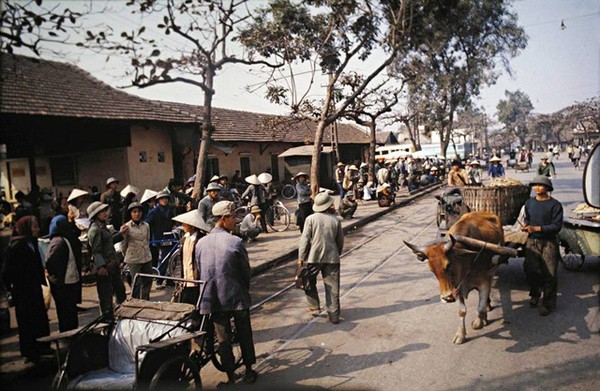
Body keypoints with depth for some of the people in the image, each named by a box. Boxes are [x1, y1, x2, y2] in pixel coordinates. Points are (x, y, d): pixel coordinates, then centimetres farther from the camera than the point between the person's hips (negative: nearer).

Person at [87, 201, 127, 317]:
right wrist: (101, 266, -30)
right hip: (105, 267, -10)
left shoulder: (103, 227, 12)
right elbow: (96, 250, -21)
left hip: (113, 264, 10)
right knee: (106, 295, 3)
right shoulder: (95, 229, -16)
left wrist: (120, 233, 26)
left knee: (120, 289, 18)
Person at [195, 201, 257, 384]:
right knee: (244, 335, 16)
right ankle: (249, 371, 28)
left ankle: (230, 376, 22)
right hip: (237, 297, -3)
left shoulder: (201, 243, -2)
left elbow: (200, 271, 6)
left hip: (212, 300, 3)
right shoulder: (235, 242, -15)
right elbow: (246, 271, -7)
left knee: (223, 339, 14)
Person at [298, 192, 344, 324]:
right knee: (332, 286, 8)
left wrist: (301, 258, -1)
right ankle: (334, 315, 11)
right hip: (332, 257, 2)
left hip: (313, 257, -1)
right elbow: (340, 241, 7)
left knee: (310, 283, 20)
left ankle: (314, 308, 24)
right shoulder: (336, 220, -1)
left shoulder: (311, 219, -8)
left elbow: (305, 239, -9)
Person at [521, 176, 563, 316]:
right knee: (531, 270, 7)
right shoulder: (529, 203, 6)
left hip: (549, 243, -4)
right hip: (532, 241, 4)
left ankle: (548, 303, 15)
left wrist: (537, 228, -21)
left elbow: (557, 226, -13)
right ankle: (535, 294, 33)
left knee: (549, 273, 1)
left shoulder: (555, 205, -9)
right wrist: (526, 225, -1)